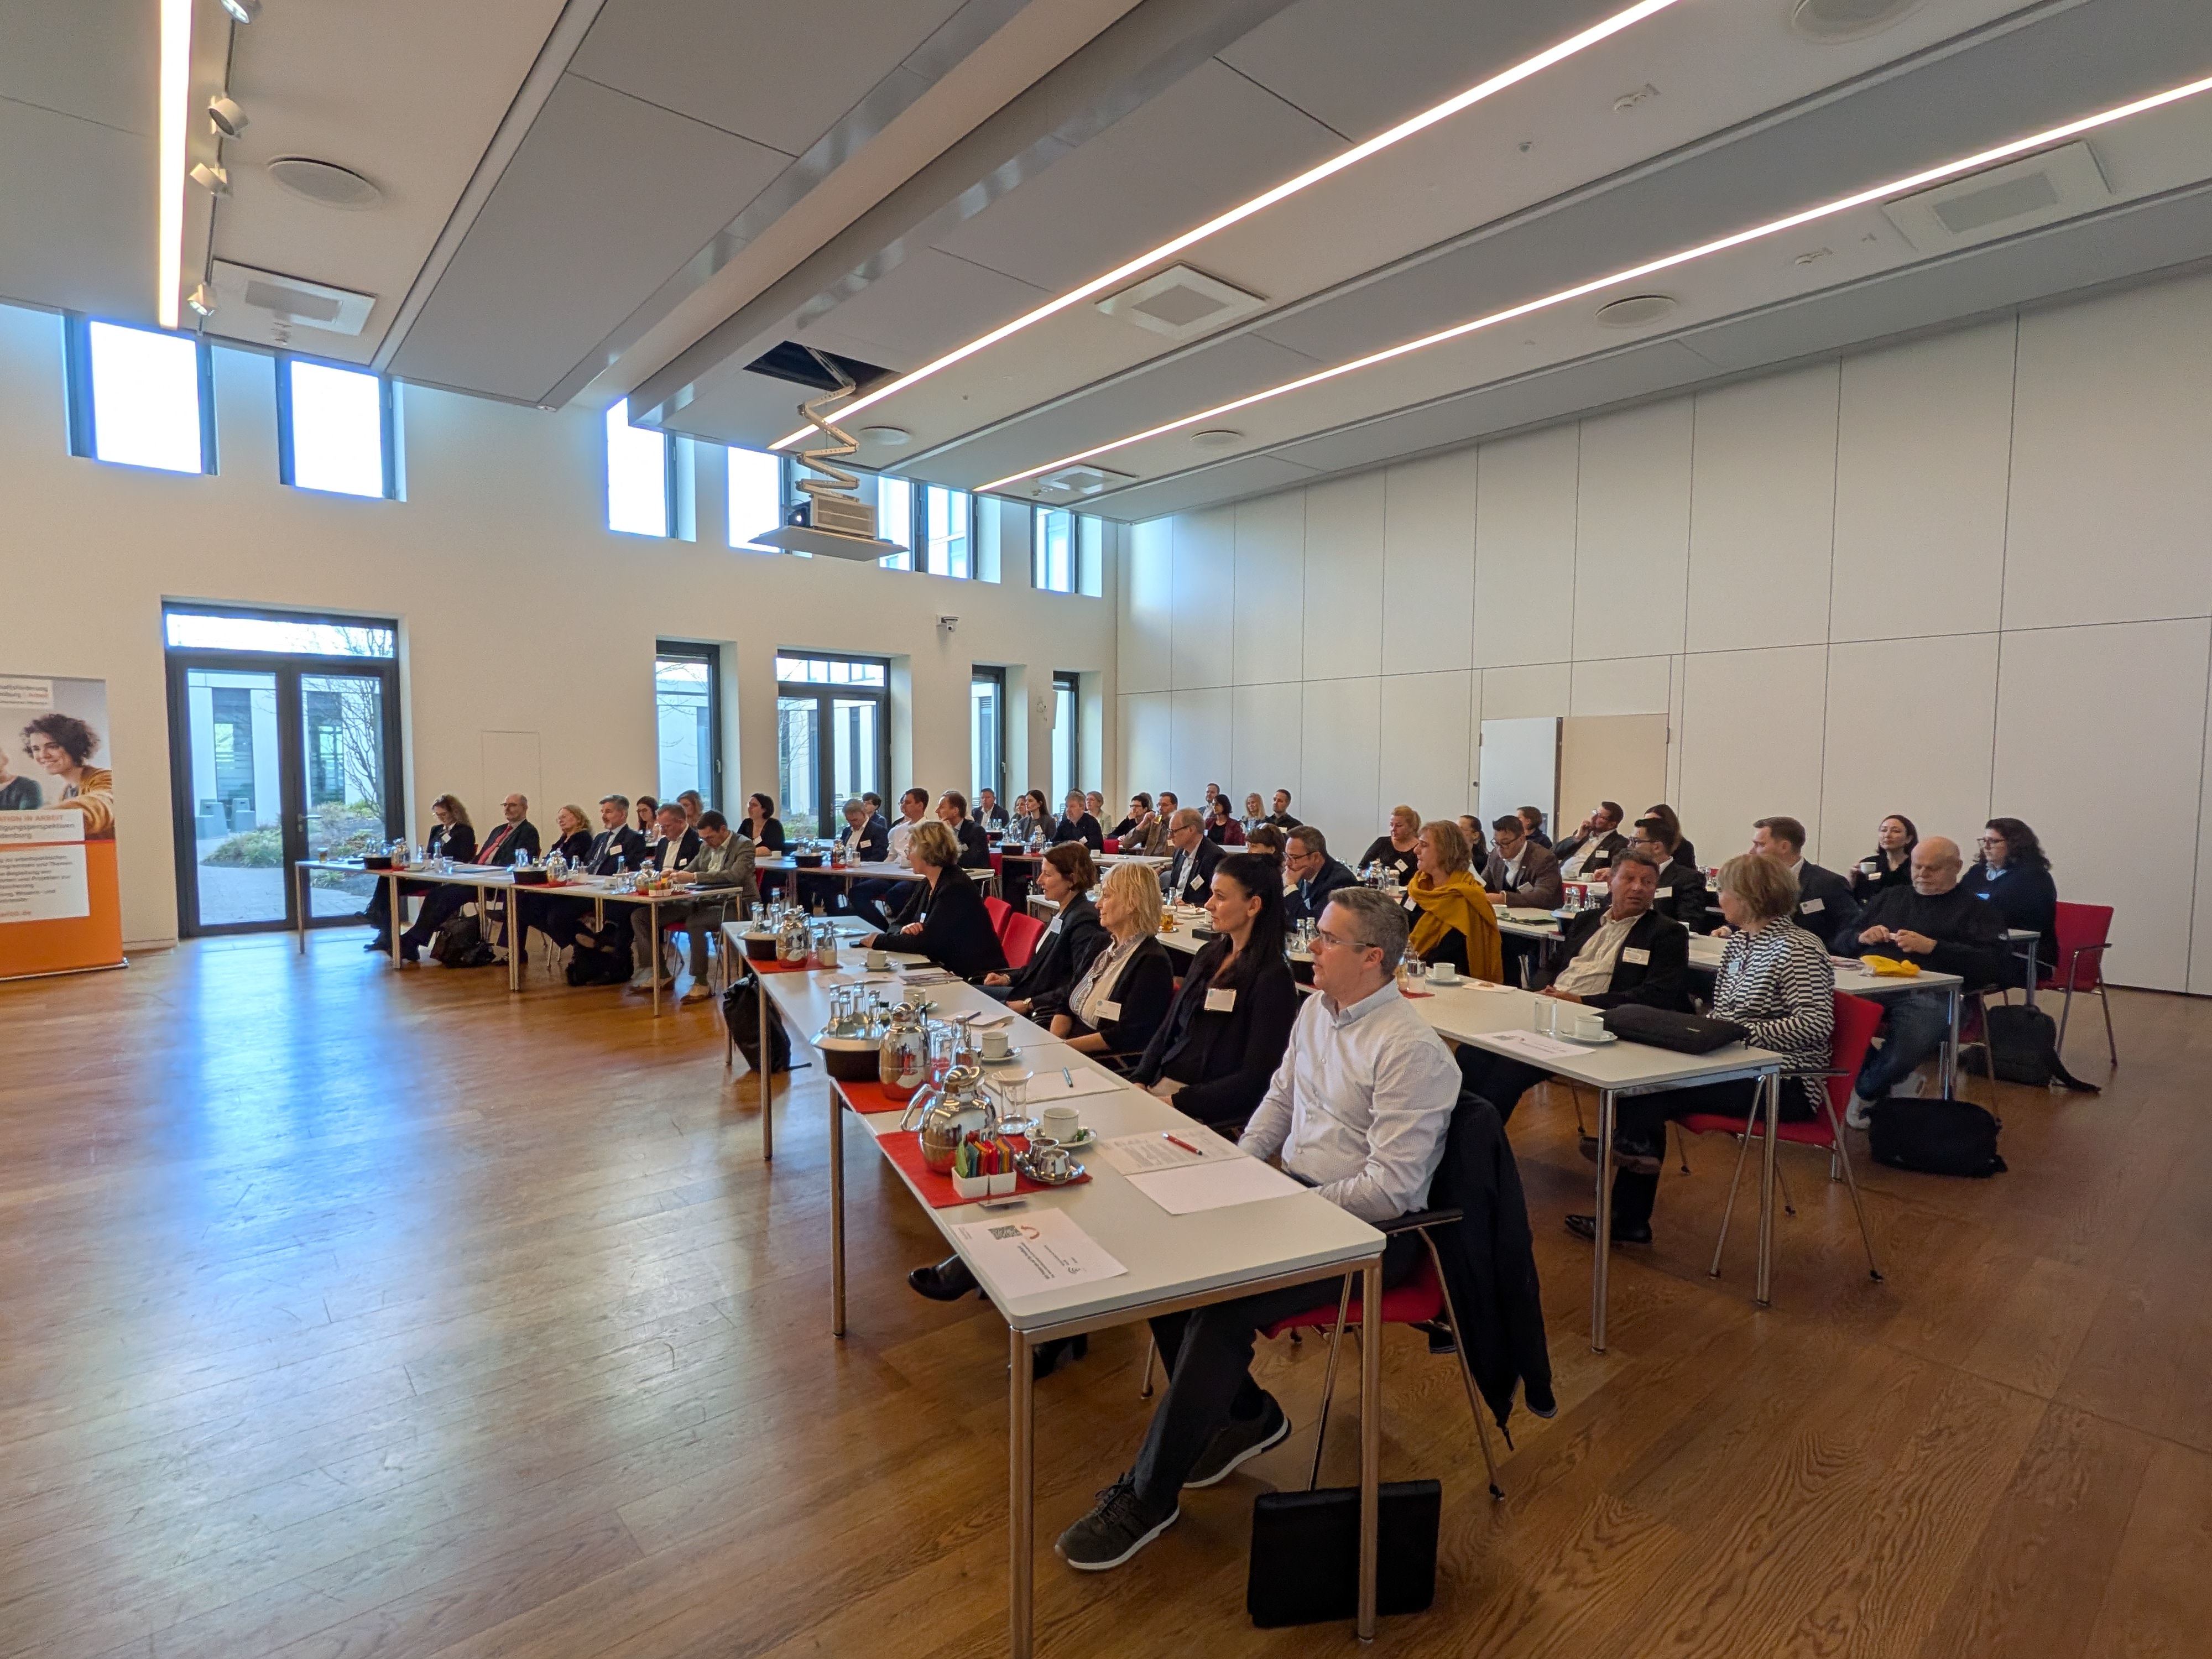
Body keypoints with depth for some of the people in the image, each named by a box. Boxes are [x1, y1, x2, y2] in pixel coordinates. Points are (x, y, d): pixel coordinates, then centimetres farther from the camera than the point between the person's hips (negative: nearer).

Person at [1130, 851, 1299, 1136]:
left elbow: (1255, 1078, -15)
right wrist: (1140, 1081, -1)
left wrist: (1177, 1102, -19)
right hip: (1161, 1085, 7)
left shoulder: (1273, 980, -12)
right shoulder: (1210, 955, 12)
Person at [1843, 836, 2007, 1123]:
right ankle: (1880, 1081, -2)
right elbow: (1841, 940, 28)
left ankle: (1866, 1092, 2)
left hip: (1931, 993, -4)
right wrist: (1862, 937, 5)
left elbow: (1991, 965, 0)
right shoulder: (1892, 897, 30)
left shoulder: (1977, 910, 17)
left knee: (1903, 1054, -35)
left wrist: (1931, 946, -10)